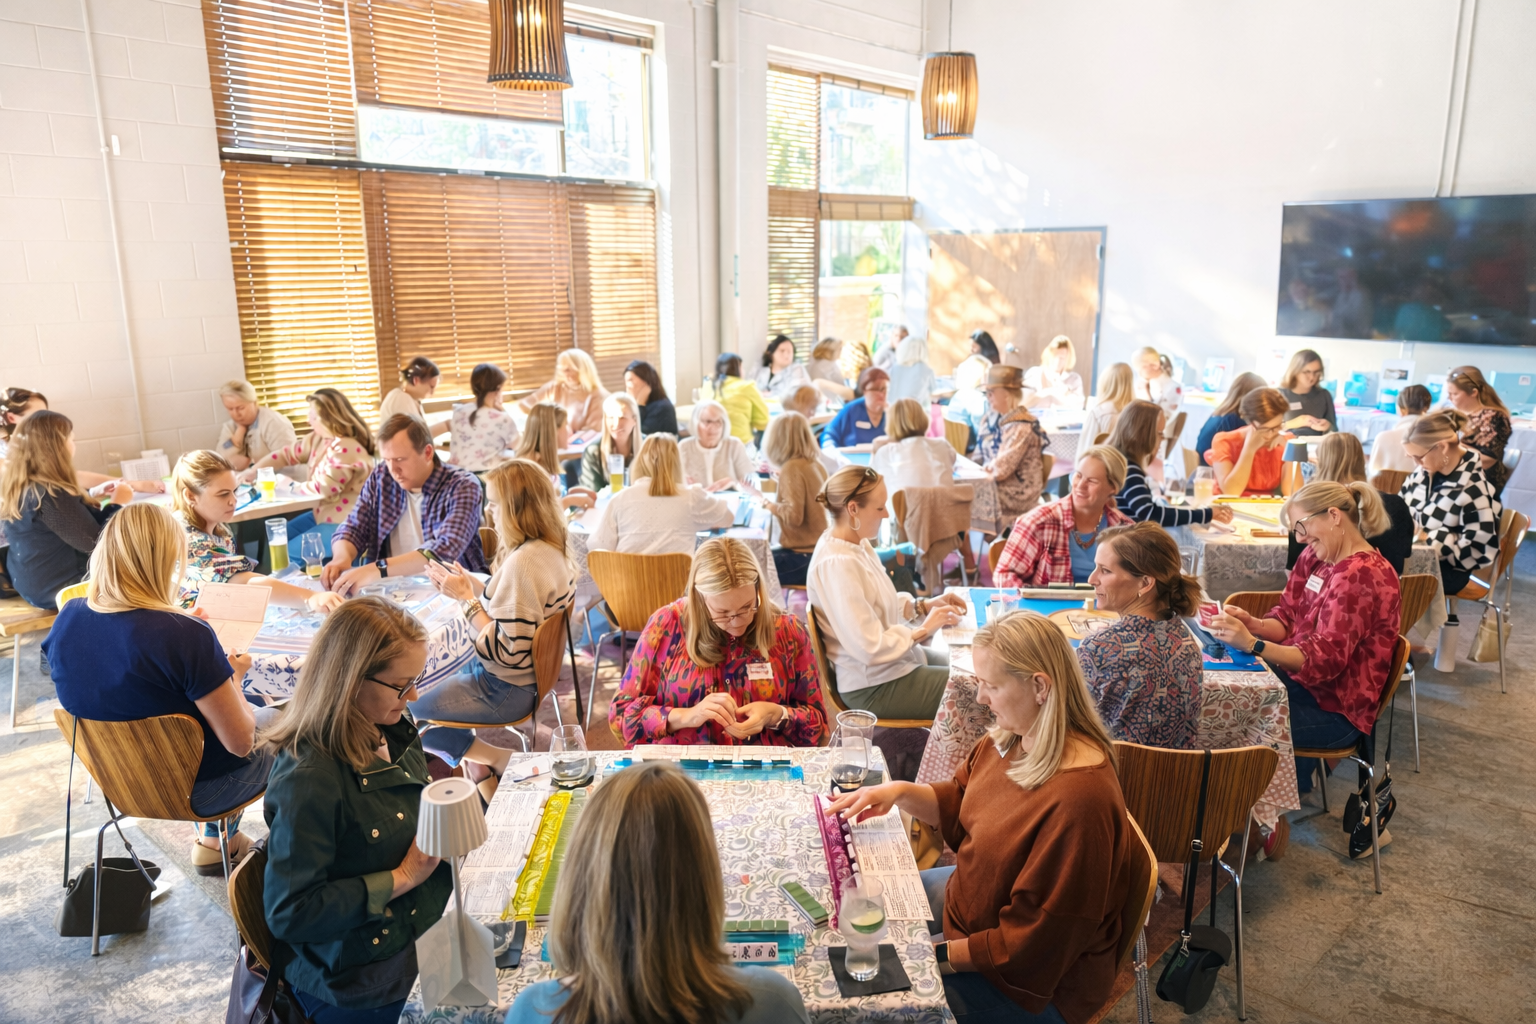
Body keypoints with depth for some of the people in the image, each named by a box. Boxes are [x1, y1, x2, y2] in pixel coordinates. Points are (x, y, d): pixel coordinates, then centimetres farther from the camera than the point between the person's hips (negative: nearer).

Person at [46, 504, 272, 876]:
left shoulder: (67, 619, -13)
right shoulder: (186, 636, -33)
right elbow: (241, 743, -25)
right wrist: (232, 677, -8)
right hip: (197, 791, -6)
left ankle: (213, 838, 30)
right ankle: (217, 840, 32)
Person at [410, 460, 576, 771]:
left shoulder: (522, 564, -29)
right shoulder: (550, 550, -1)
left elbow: (504, 649, -27)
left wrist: (466, 598, -19)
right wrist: (469, 586, 2)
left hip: (504, 690, -9)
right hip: (530, 675, 9)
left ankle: (494, 758, 6)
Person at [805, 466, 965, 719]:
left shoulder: (856, 544, 0)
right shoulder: (837, 564, -28)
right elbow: (869, 648, -28)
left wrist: (925, 605, 1)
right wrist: (924, 630, -17)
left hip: (897, 659, 9)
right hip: (874, 687, -9)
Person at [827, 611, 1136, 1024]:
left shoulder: (1078, 800, -36)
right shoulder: (1007, 739, -9)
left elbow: (1035, 941, -28)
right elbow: (958, 803, 9)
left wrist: (942, 955, -21)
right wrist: (900, 792, -9)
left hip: (1036, 980, -8)